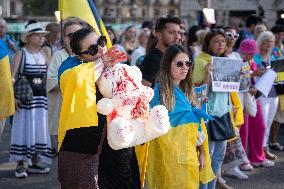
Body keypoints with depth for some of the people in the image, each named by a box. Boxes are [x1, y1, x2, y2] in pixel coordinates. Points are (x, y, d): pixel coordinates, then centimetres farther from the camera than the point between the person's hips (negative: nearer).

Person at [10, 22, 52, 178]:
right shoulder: (21, 54, -4)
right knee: (23, 129, -3)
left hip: (41, 98, 5)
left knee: (40, 129, 5)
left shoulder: (45, 55, 11)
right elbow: (12, 77, -10)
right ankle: (20, 165, 2)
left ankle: (34, 163, 15)